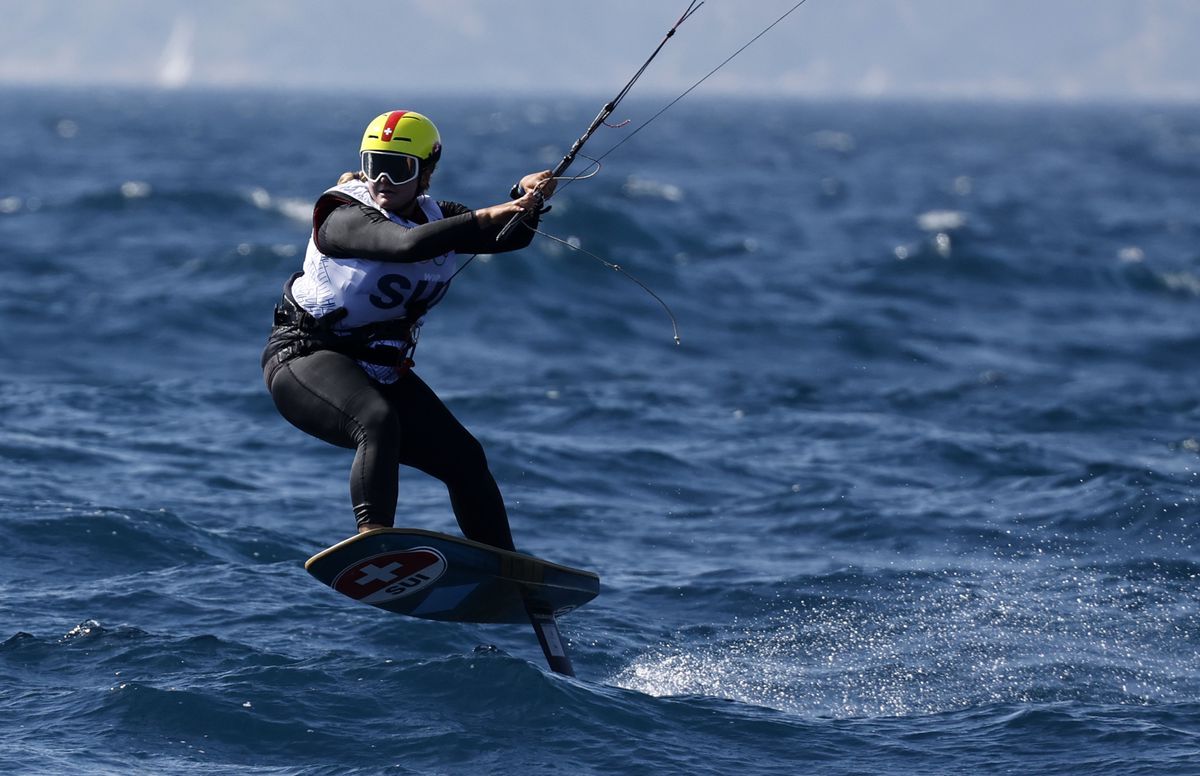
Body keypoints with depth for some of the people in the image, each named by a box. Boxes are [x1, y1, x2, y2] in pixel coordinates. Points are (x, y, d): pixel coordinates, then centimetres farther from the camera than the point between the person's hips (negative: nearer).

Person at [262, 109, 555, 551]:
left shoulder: (434, 218, 3)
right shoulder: (346, 218, -19)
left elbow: (511, 237, -6)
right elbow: (407, 244, -38)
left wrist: (525, 199, -26)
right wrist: (482, 219, -42)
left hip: (380, 370, 8)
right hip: (306, 355, -8)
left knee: (464, 458, 5)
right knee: (378, 422, -37)